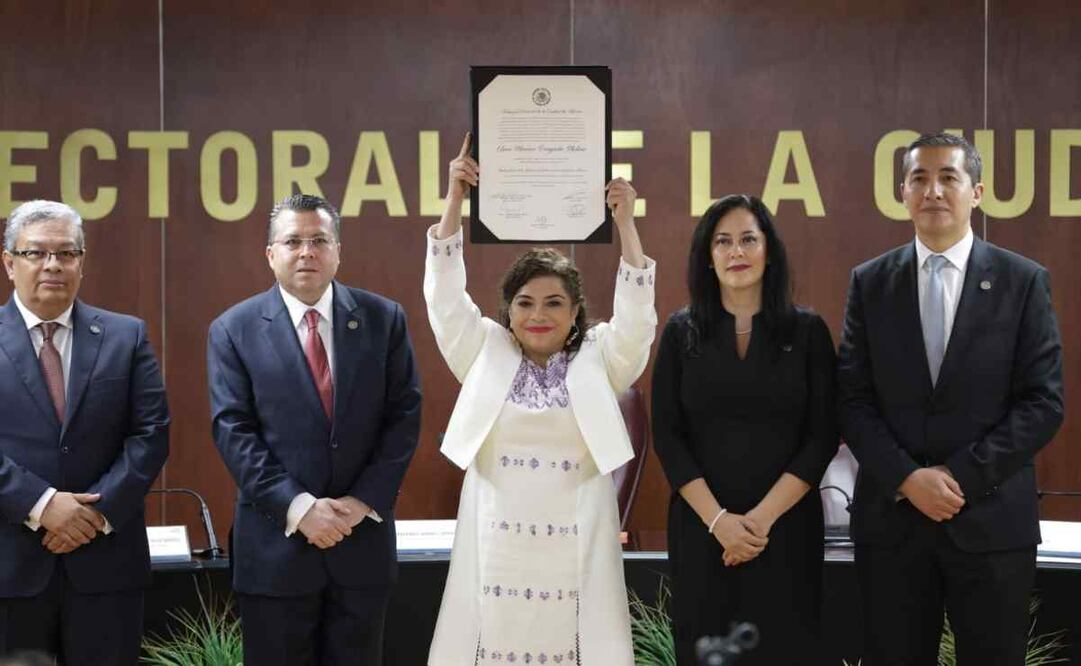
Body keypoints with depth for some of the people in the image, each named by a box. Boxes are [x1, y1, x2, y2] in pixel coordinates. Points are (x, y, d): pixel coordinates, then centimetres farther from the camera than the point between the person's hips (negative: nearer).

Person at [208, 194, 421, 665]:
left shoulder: (383, 319, 3)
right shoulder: (234, 329, -1)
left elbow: (404, 416, 1)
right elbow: (233, 431, -7)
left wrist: (365, 501, -10)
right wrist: (298, 507, -16)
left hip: (363, 538, 2)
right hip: (276, 543, -1)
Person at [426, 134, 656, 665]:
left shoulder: (598, 360, 6)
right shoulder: (486, 355, 8)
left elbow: (636, 315, -7)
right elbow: (446, 294, 0)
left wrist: (624, 223, -16)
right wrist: (455, 198, -8)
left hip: (575, 547, -1)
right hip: (498, 545, 1)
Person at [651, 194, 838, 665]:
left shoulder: (807, 331, 1)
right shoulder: (681, 332, 3)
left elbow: (822, 436, -3)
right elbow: (667, 436, -1)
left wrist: (763, 517, -12)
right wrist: (717, 519, -12)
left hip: (786, 525, 0)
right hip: (700, 526, 1)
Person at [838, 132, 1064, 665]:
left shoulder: (1023, 281, 1)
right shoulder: (870, 282, 6)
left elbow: (1043, 402, -4)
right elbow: (852, 399, 1)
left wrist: (960, 475, -12)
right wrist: (907, 478, -12)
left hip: (992, 519, -1)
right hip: (891, 516, 1)